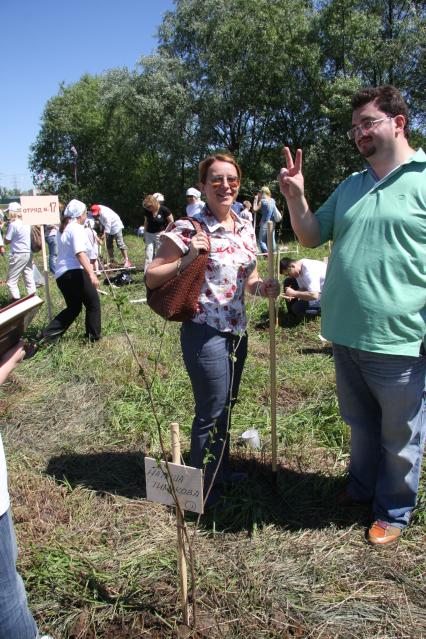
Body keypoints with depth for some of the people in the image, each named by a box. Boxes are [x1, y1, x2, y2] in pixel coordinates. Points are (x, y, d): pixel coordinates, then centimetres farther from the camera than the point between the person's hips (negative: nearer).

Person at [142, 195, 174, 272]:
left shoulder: (164, 210, -15)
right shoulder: (147, 210, -2)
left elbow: (171, 222, -5)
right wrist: (144, 234, 14)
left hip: (160, 235, -4)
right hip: (149, 234, 4)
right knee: (148, 256, 0)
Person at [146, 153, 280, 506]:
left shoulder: (245, 227, 6)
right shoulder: (187, 229, -14)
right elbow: (151, 277, -12)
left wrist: (264, 287, -7)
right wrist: (187, 260, -26)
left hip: (237, 330, 7)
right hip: (205, 331, -7)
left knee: (226, 405, 22)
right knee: (212, 411, 4)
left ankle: (223, 473, 44)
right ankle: (205, 491, 26)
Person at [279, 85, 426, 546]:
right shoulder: (350, 187, 11)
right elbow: (311, 237, 16)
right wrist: (295, 198, -2)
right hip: (346, 337, 6)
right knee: (360, 425, 24)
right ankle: (362, 488, 47)